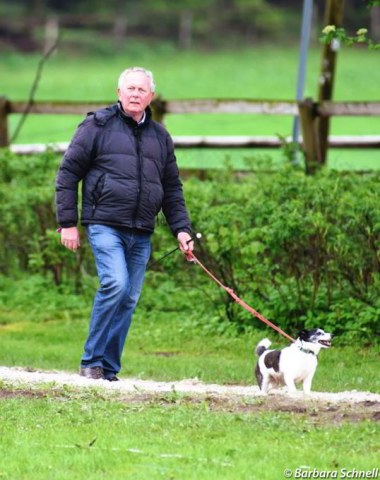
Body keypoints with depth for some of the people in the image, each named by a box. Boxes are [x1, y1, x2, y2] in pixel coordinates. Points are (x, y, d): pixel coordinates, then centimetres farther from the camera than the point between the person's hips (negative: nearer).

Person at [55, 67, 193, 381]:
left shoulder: (160, 137, 17)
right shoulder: (98, 126, 1)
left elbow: (172, 190, 23)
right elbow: (68, 173, 2)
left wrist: (182, 228, 12)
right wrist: (67, 222, -3)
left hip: (141, 234, 5)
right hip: (105, 225, -5)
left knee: (129, 299, 2)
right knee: (116, 284, -21)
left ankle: (109, 369, 10)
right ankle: (91, 361, -10)